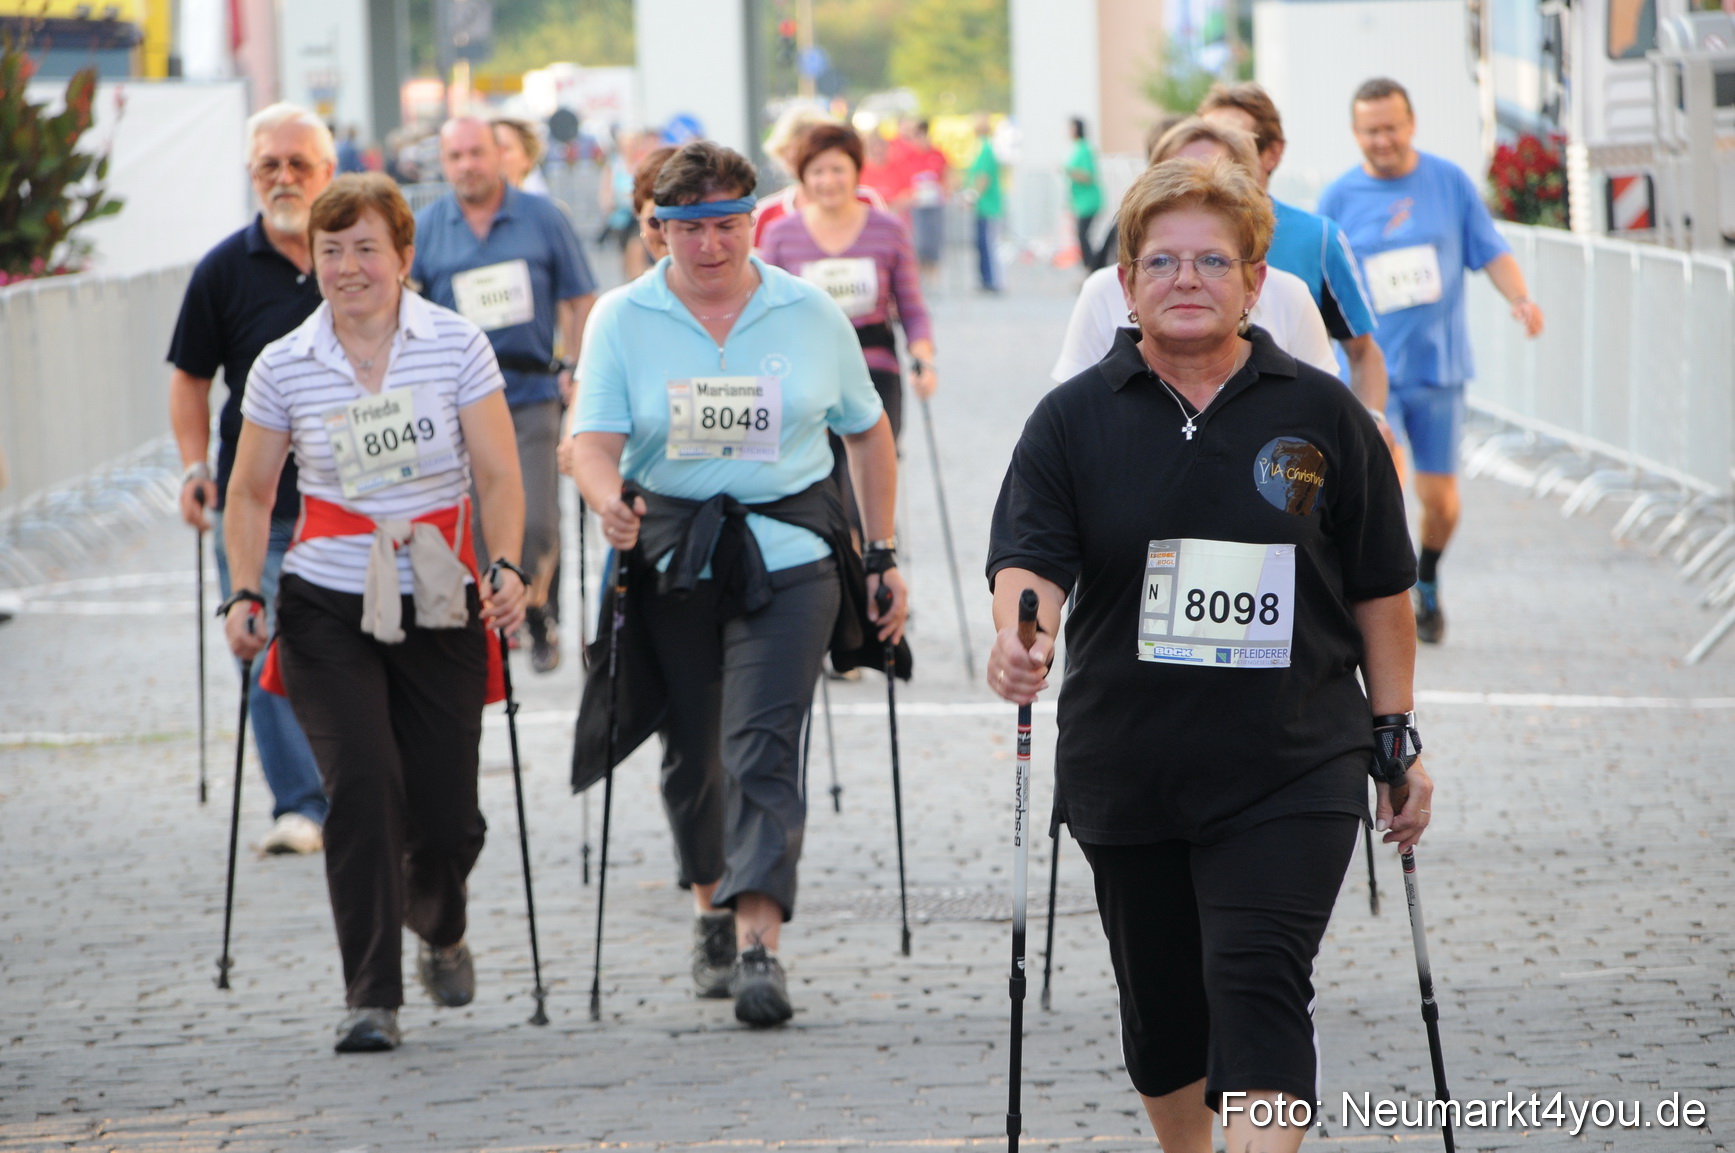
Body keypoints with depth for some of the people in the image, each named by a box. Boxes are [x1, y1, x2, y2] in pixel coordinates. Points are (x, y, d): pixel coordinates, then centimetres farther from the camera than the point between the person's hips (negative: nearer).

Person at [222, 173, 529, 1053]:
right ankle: (370, 997, -11)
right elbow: (251, 493, 11)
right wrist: (244, 593, 0)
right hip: (328, 612, 0)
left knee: (445, 811, 0)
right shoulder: (282, 368, 1)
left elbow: (498, 476, -3)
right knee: (363, 783, -19)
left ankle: (439, 930, 36)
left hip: (440, 609, 0)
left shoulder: (456, 347, -2)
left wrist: (506, 566, -18)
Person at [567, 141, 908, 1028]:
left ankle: (760, 943, -22)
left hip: (788, 553, -1)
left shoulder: (810, 314, 4)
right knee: (692, 753, 11)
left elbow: (867, 431, 13)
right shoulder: (623, 321, 1)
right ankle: (712, 913, 34)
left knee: (764, 747, -14)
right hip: (670, 553, 1)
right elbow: (595, 442, -9)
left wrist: (883, 556, 10)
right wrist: (610, 505, -31)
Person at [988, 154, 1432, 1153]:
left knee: (1260, 995, -16)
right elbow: (1031, 557, -8)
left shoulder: (1323, 417, 2)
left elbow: (1381, 591, 8)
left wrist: (1397, 737, 6)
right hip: (1128, 766, 2)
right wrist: (1019, 641, -30)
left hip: (1290, 775, -2)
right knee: (1163, 1007, 14)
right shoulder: (1075, 421, 3)